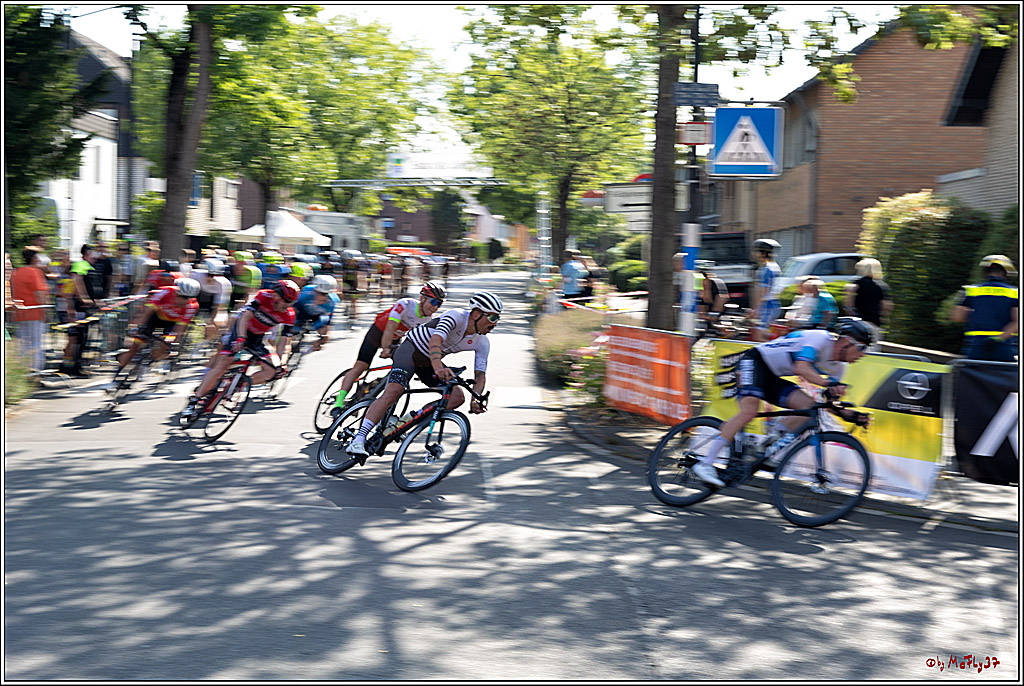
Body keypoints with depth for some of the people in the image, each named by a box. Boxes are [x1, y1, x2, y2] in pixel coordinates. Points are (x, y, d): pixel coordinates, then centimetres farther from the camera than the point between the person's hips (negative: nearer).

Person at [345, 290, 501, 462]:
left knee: (457, 397, -11)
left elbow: (480, 376, -7)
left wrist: (476, 399, -28)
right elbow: (435, 341, -42)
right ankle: (358, 441, -29)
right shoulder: (456, 317, -27)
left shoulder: (482, 343, -9)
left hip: (429, 362, 7)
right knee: (393, 391, -26)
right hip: (412, 349, -7)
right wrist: (438, 368, -61)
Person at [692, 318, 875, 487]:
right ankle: (705, 463, -28)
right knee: (749, 412, -27)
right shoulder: (820, 338, -21)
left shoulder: (837, 367, 5)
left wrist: (848, 414, -11)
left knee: (810, 406, -11)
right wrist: (829, 384, -48)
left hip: (772, 379, 9)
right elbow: (801, 368, -36)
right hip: (754, 362, -9)